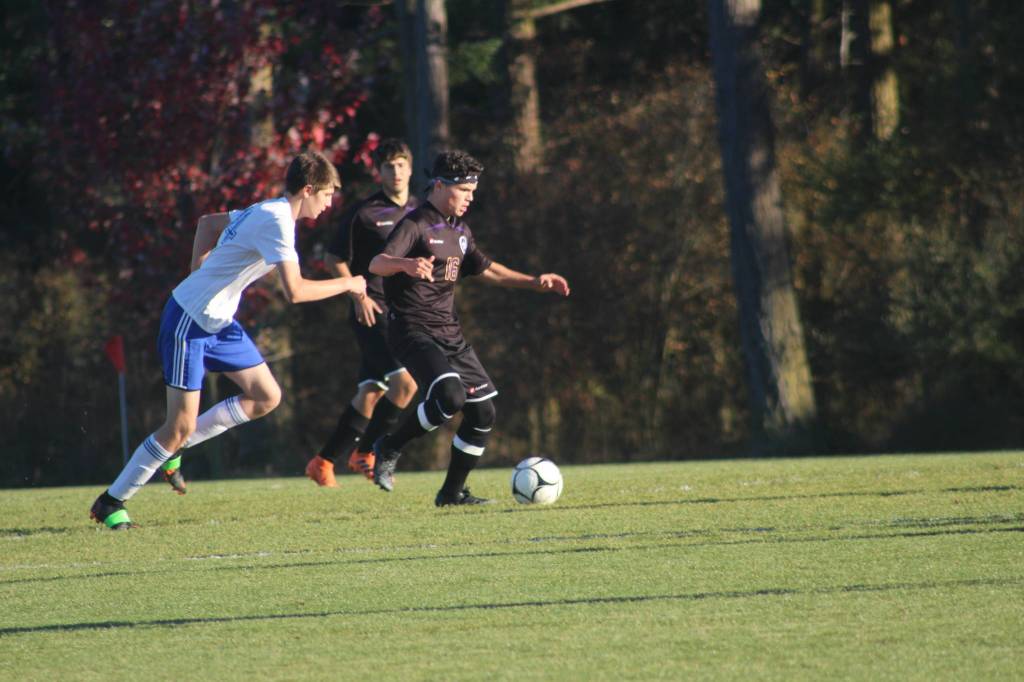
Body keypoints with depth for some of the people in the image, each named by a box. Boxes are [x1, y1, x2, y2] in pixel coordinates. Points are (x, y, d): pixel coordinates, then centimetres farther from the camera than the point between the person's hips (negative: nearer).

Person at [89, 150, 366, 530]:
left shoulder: (264, 213, 10)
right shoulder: (277, 221, -21)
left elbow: (208, 222, 26)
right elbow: (295, 292, -28)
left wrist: (200, 274, 21)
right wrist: (346, 285, -15)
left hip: (218, 322, 10)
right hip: (189, 323, -10)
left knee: (266, 398, 6)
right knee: (181, 425, -8)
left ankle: (176, 445, 14)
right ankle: (110, 502, 4)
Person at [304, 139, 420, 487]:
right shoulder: (363, 212, -5)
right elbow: (334, 259, 0)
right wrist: (358, 294, -11)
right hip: (373, 311, -6)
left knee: (372, 392, 6)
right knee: (405, 380, -20)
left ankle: (323, 462, 15)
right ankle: (364, 452, -8)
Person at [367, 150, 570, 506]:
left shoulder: (460, 230, 16)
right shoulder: (416, 225, -12)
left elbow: (484, 268, 30)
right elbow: (377, 263, -28)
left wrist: (534, 282, 23)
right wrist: (406, 264, -50)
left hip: (450, 334, 9)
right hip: (414, 331, -9)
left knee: (483, 410, 3)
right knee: (450, 396, -29)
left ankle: (452, 491, 16)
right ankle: (388, 449, -8)